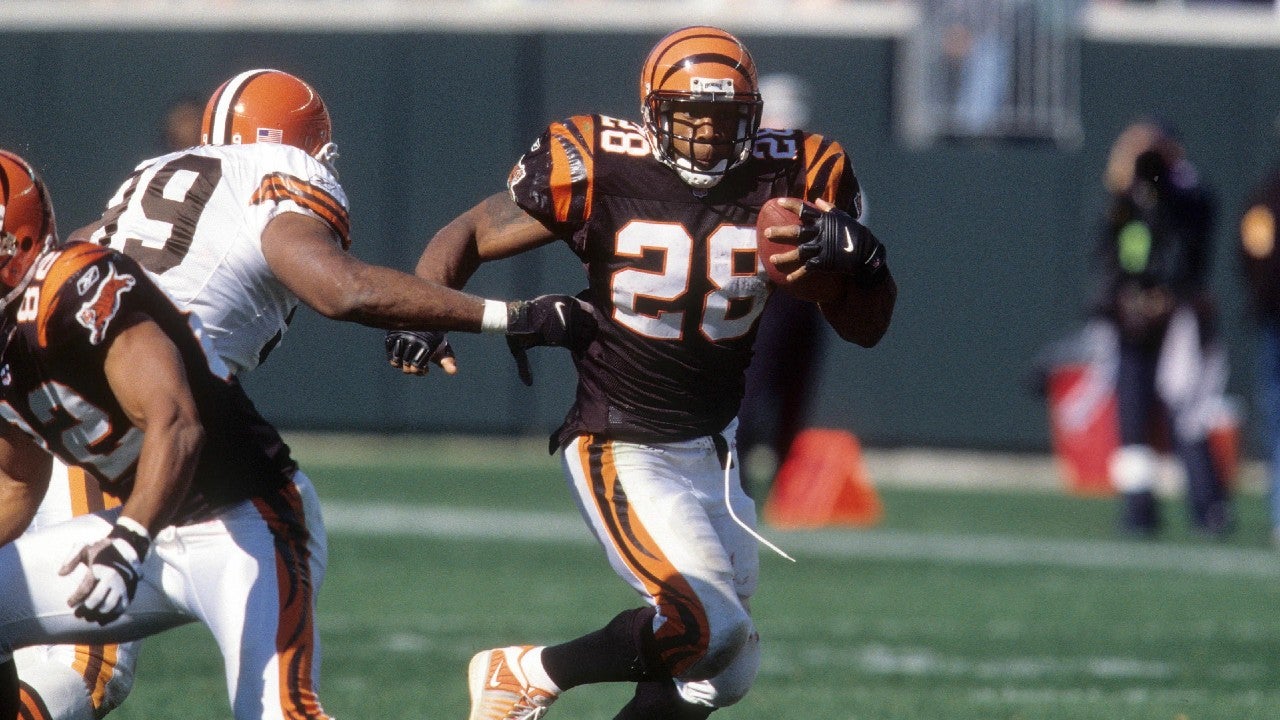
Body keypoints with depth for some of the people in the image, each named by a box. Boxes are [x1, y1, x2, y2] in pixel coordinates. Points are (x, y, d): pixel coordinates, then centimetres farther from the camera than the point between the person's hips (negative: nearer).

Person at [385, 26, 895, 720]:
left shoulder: (786, 181, -4)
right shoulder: (600, 174, -15)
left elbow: (865, 326, 1)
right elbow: (467, 237, -3)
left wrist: (858, 257, -21)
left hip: (710, 449, 6)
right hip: (621, 449, -6)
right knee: (710, 626, -21)